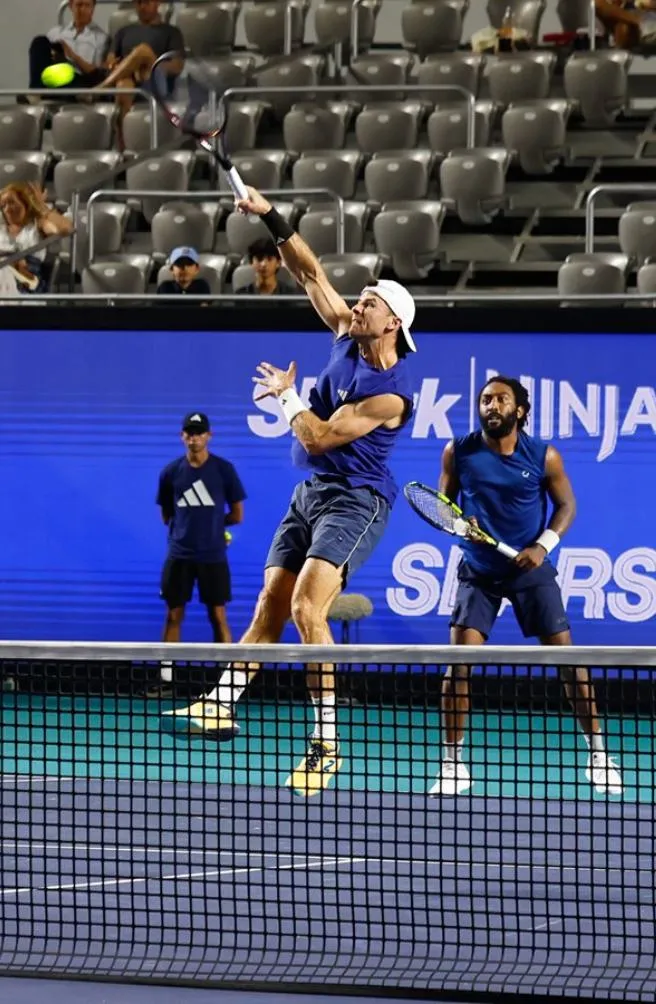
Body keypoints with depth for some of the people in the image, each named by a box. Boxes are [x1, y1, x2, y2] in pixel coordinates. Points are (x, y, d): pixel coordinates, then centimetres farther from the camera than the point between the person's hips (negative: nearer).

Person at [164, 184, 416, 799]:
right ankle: (221, 706, 7)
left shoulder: (391, 394, -19)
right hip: (311, 493, 9)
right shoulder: (348, 338, 4)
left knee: (306, 608, -22)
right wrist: (273, 221, -1)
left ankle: (326, 742, -20)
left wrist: (287, 396, -4)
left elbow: (319, 436, -19)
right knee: (270, 605, 6)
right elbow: (312, 274, 8)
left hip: (353, 501, -9)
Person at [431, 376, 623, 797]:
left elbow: (566, 505, 3)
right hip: (479, 571, 0)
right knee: (459, 662, -11)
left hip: (530, 569, 0)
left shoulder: (544, 457, -7)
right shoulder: (459, 453, -6)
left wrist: (544, 544, -13)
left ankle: (597, 752, 10)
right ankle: (453, 765, -3)